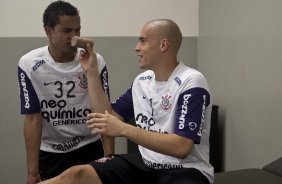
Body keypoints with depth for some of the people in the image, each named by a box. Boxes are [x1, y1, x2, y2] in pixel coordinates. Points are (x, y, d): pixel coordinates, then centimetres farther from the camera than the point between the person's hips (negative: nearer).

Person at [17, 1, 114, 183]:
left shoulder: (96, 61, -13)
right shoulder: (29, 65, -13)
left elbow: (104, 113, -11)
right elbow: (33, 119, -12)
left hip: (90, 149, 0)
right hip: (49, 153, 0)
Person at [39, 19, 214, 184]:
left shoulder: (192, 83, -13)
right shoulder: (142, 80, 8)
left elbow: (181, 147, -21)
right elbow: (109, 116, 12)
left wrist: (123, 129, -24)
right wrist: (92, 72, 7)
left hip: (186, 170, -5)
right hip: (145, 163, 6)